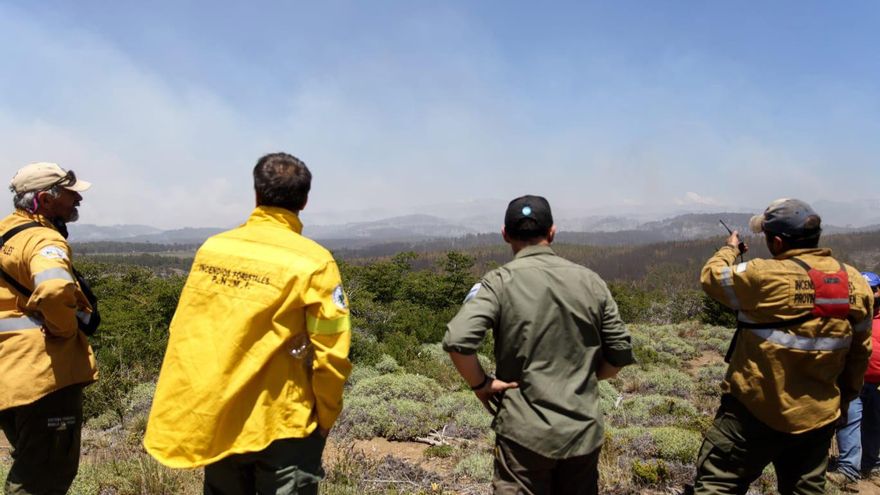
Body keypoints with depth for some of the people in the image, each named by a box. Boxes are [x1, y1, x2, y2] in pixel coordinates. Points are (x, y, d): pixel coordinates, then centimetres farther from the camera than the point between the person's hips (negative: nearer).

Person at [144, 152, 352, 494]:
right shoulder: (312, 262, -15)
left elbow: (183, 333, 4)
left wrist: (199, 400, 14)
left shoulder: (211, 249, -2)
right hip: (280, 425, -4)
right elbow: (331, 355, -15)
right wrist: (326, 417, 0)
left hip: (214, 419, 5)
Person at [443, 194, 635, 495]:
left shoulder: (500, 282, -10)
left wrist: (480, 384, -8)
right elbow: (620, 353, 4)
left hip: (525, 433, -3)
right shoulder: (591, 282, 1)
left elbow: (457, 340, -23)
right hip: (585, 432, 4)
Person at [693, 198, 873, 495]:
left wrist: (729, 249, 16)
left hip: (756, 411, -6)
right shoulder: (855, 283, -1)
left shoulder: (765, 277, -21)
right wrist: (843, 399, 21)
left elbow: (711, 277, -4)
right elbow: (860, 352, 8)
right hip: (818, 416, 6)